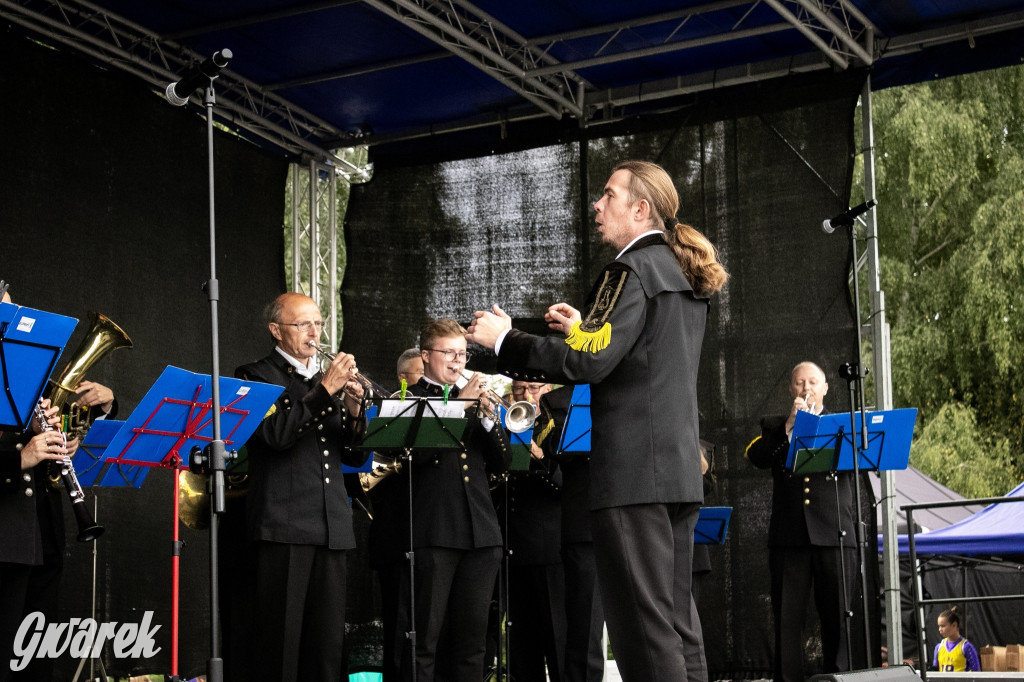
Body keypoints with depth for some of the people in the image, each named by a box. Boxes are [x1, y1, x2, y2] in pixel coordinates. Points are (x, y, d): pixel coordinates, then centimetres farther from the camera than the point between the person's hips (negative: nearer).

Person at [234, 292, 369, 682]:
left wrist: (354, 413, -2)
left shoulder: (329, 379, 20)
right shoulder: (256, 376, 3)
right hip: (284, 525, -5)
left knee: (328, 641, 5)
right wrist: (324, 390, -16)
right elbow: (275, 434, -15)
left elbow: (355, 457, 17)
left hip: (332, 528, 6)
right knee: (281, 639, -5)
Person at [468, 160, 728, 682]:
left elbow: (589, 363, -20)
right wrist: (586, 328, 24)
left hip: (634, 470, -10)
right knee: (676, 617, 13)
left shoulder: (633, 270, -10)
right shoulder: (683, 273, 18)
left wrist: (503, 339, -11)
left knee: (642, 624, -8)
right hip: (680, 466, 10)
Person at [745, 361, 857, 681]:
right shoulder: (775, 426, 17)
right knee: (787, 618, -2)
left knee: (837, 616, -1)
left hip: (834, 534, 0)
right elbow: (756, 457, -2)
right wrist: (789, 427, -10)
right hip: (789, 535, 0)